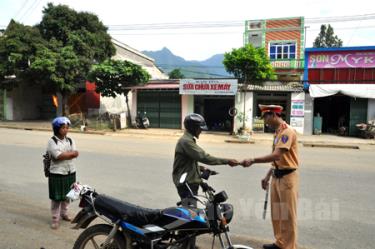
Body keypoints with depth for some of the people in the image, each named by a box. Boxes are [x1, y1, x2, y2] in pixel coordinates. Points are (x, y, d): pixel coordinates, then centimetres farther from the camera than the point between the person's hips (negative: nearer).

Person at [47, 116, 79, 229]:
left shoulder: (70, 140, 5)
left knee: (67, 195, 16)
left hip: (70, 172, 5)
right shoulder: (52, 141, -10)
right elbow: (58, 156, -21)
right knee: (56, 197, 0)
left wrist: (63, 155, -20)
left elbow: (75, 154, -7)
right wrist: (70, 153, -11)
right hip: (57, 173, -5)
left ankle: (64, 213, 34)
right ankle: (55, 218, 11)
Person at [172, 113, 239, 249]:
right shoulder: (186, 141, -18)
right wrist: (227, 161, -24)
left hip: (190, 183, 11)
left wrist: (201, 168, 8)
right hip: (186, 184, -11)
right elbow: (204, 157, -26)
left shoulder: (188, 140, 16)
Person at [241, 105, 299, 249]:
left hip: (287, 177, -9)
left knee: (288, 214, 1)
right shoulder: (277, 132, 13)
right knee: (276, 213, 16)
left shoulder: (287, 131, -17)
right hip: (277, 176, 9)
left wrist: (253, 160, -27)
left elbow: (277, 156, -27)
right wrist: (267, 176, 15)